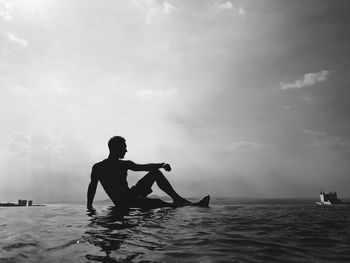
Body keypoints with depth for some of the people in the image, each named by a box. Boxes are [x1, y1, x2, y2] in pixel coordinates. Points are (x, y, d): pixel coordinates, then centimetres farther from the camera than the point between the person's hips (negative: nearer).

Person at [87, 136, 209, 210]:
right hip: (122, 203, -7)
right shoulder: (98, 167, -2)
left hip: (132, 195, 7)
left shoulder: (124, 164, 14)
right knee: (157, 203, -29)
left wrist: (161, 165, -1)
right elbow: (92, 187, 2)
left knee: (155, 172, -1)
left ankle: (178, 199, -6)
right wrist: (89, 207, -6)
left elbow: (143, 167, 14)